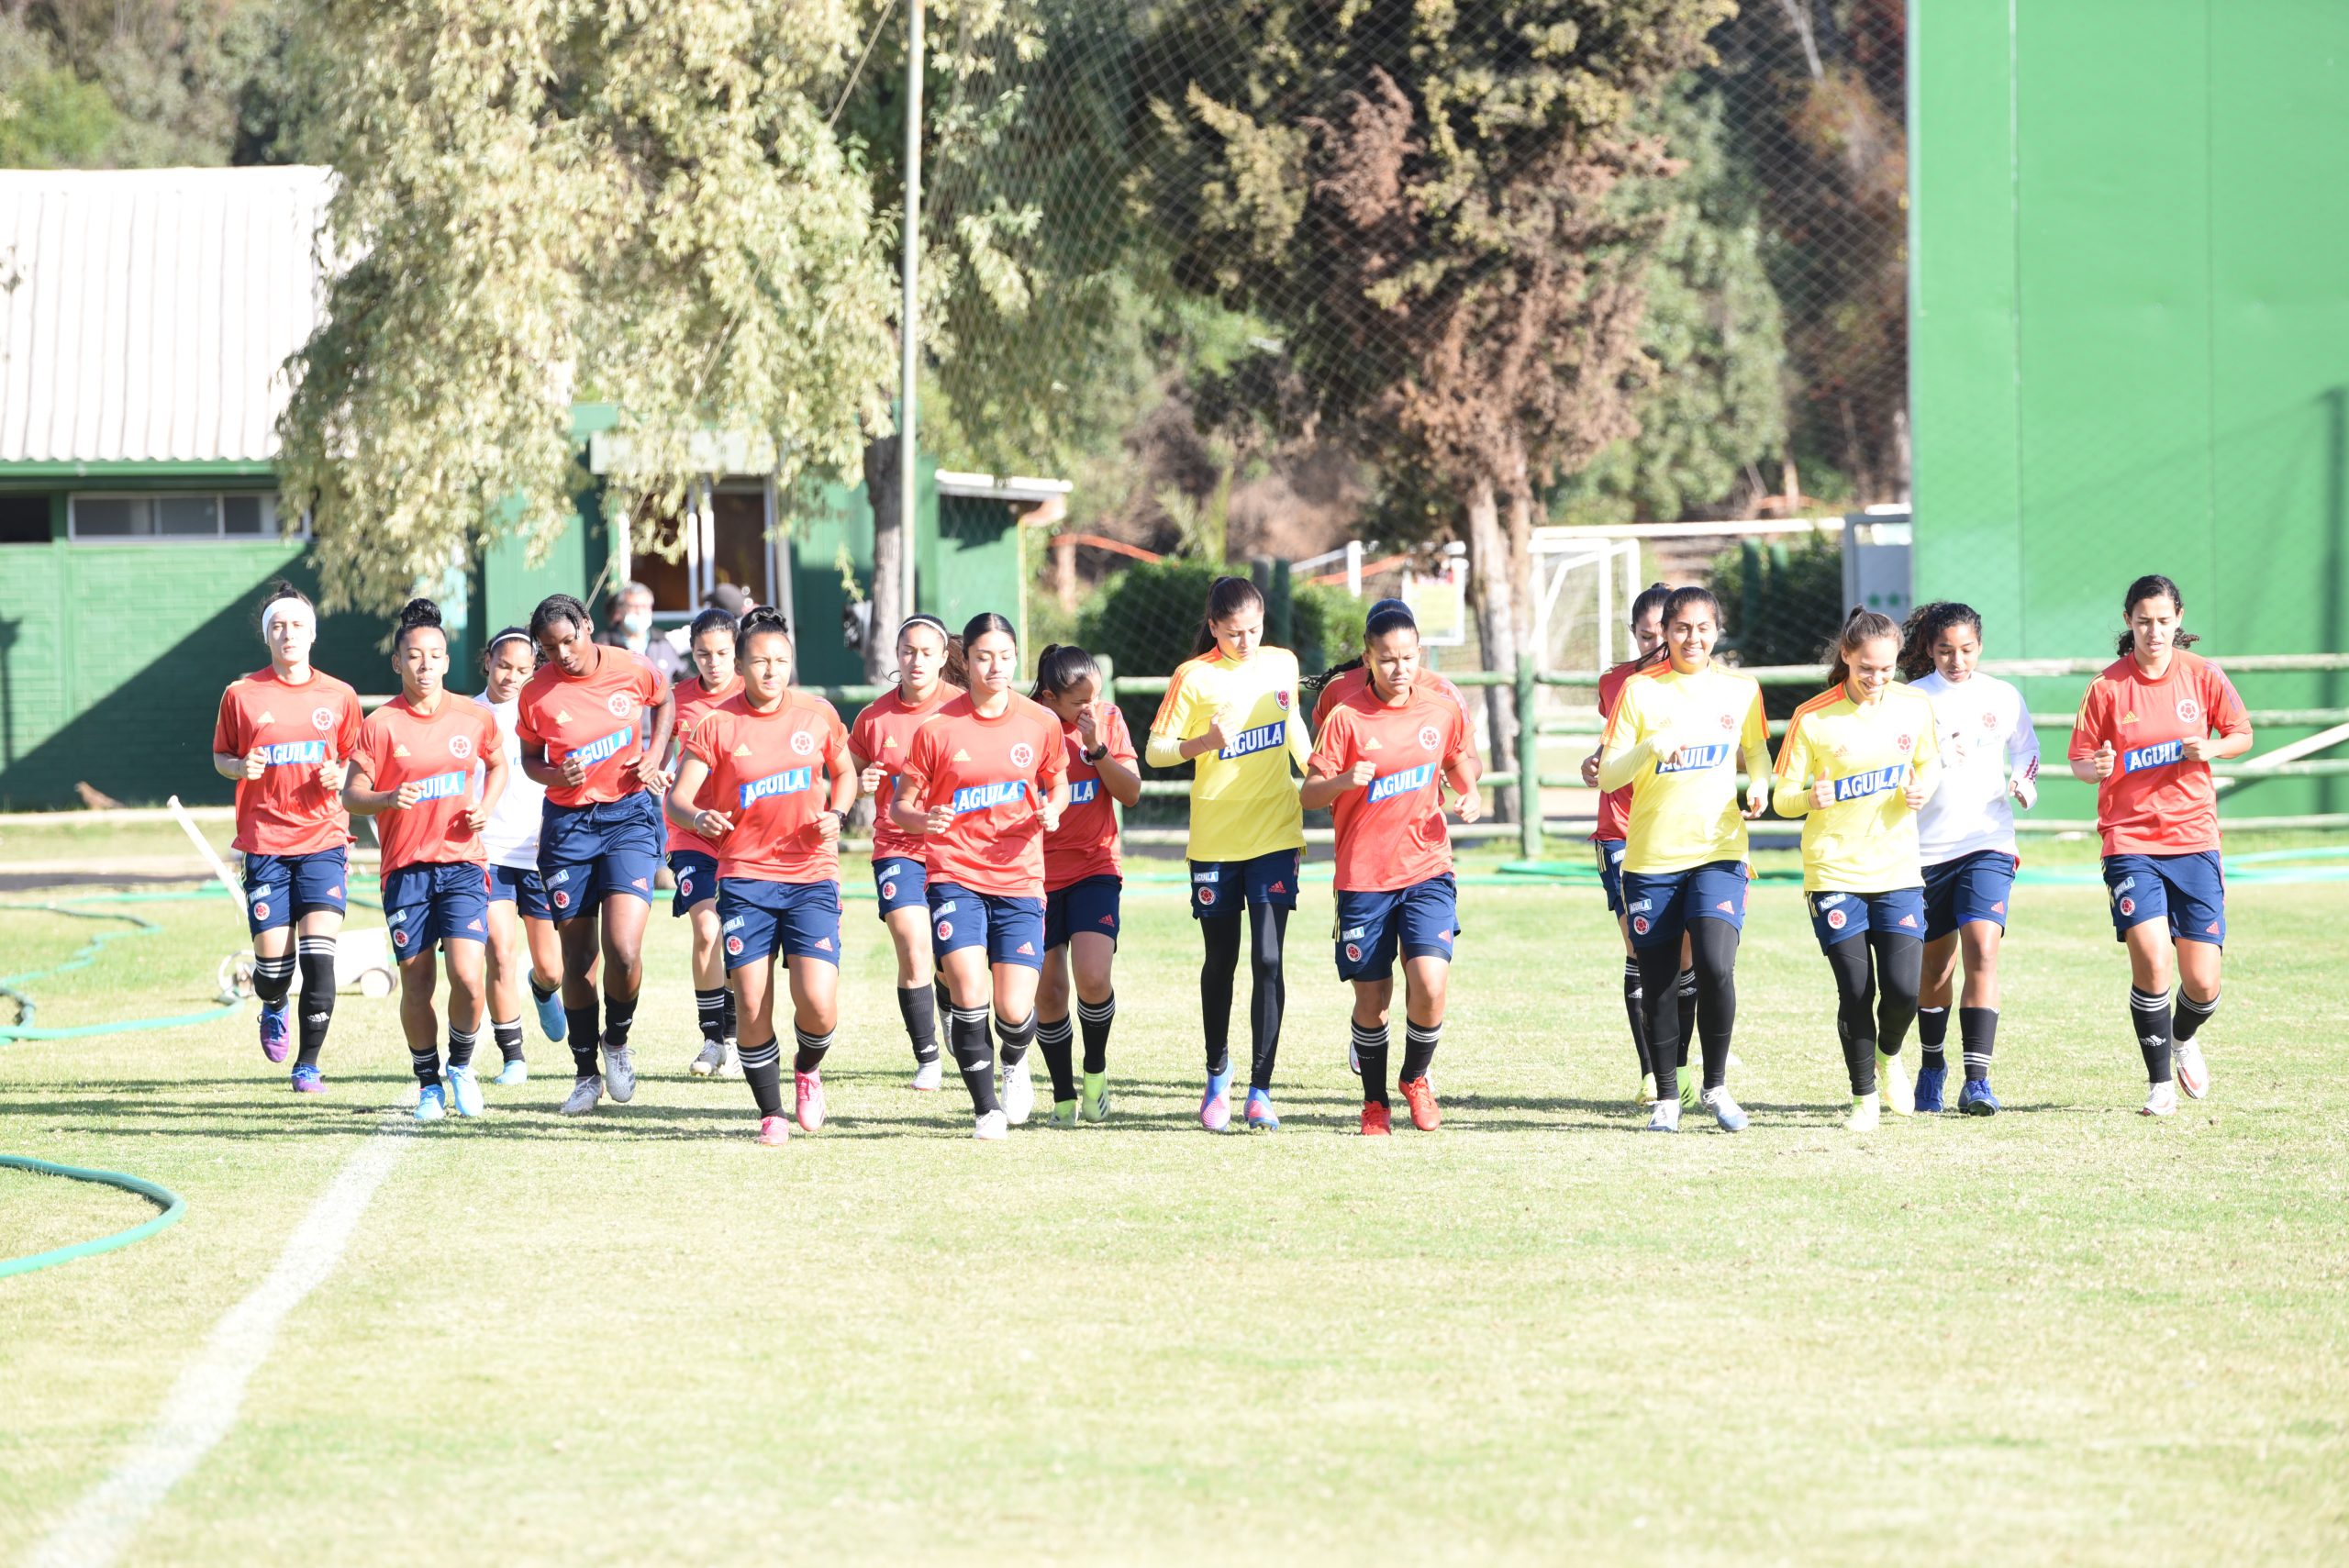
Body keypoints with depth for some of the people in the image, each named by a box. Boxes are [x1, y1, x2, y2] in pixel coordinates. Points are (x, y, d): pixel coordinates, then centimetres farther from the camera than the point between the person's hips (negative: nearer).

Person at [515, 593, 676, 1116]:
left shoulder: (632, 670, -7)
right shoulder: (536, 694, -7)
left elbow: (664, 701, 16)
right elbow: (529, 758, 7)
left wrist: (654, 756, 1)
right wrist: (555, 775, -15)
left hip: (630, 816, -1)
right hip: (568, 824, 1)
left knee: (623, 950, -17)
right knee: (578, 958, 4)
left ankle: (617, 1042, 11)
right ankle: (586, 1073, 19)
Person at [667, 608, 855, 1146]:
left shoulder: (818, 715, 3)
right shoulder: (716, 724, -3)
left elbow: (844, 773, 20)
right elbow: (677, 799, -6)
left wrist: (836, 814, -1)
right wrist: (697, 817, -28)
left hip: (812, 877, 1)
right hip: (745, 877, -1)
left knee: (818, 1006, -13)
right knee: (753, 1009, -4)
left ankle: (807, 1069, 20)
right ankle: (771, 1115, 16)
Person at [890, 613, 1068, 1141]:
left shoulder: (1041, 723, 1)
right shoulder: (937, 728, -4)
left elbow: (1058, 782, 18)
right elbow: (901, 805, 2)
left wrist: (1052, 809, -4)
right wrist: (921, 819, -20)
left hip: (1020, 881, 1)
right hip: (954, 875, -1)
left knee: (1014, 1012, -6)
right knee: (969, 993, -19)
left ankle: (1015, 1062, 32)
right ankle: (986, 1108, 1)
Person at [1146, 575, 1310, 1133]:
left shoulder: (1283, 665, 4)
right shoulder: (1194, 677, -7)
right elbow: (1155, 751, -7)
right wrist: (1204, 742, -24)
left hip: (1276, 835, 1)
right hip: (1215, 839, -1)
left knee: (1268, 960, -8)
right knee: (1221, 960, 9)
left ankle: (1260, 1089, -6)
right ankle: (1218, 1073, 31)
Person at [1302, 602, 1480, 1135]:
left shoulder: (1443, 710, 1)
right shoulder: (1346, 717, -8)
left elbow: (1462, 759, 21)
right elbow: (1308, 795, -7)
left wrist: (1469, 791, 0)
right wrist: (1343, 781, -27)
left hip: (1427, 870, 1)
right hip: (1363, 876, -1)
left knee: (1430, 984, -15)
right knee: (1371, 1000, 3)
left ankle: (1415, 1079, 13)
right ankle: (1374, 1101, 26)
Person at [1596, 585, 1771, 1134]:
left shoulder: (1741, 691, 4)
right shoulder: (1639, 690, -2)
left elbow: (1756, 749, 23)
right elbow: (1607, 775, -5)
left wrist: (1759, 785, 1)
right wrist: (1650, 748, -23)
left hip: (1719, 852, 0)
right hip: (1650, 858, 0)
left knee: (1715, 968, -18)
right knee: (1658, 984, 3)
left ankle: (1716, 1085, 2)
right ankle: (1666, 1097, 20)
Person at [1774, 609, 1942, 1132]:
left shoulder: (1915, 708, 0)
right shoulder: (1812, 719, -9)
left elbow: (1929, 765, 17)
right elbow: (1783, 797, -4)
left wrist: (1923, 789, -6)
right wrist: (1811, 798, -27)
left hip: (1897, 869, 2)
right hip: (1834, 870, -2)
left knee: (1903, 988, -8)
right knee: (1856, 992, -4)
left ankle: (1889, 1056, 26)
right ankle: (1864, 1096, 16)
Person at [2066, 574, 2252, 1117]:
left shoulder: (2202, 675, 1)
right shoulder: (2108, 686, -3)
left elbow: (2242, 735, 12)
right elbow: (2080, 760, 3)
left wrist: (2210, 749, -10)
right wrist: (2095, 767, -21)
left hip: (2194, 840, 2)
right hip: (2130, 842, -2)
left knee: (2202, 985, -1)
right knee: (2151, 959, -21)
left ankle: (2183, 1037, 36)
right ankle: (2160, 1081, -2)